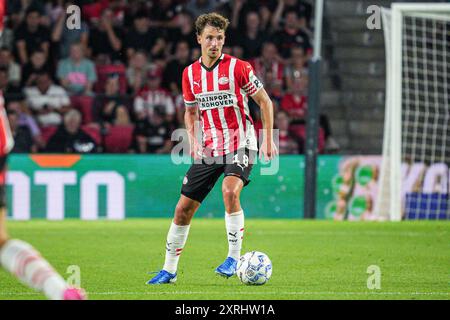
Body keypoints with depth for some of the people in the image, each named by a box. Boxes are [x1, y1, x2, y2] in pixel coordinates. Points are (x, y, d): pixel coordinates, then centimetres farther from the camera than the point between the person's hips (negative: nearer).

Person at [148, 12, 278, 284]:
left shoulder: (238, 68, -9)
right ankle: (169, 270, 15)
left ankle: (234, 257, -18)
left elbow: (265, 101, -1)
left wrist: (268, 139, -6)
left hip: (240, 145, -5)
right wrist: (193, 139, 4)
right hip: (208, 149, 5)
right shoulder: (190, 74, 5)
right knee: (183, 208, 2)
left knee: (230, 191, -31)